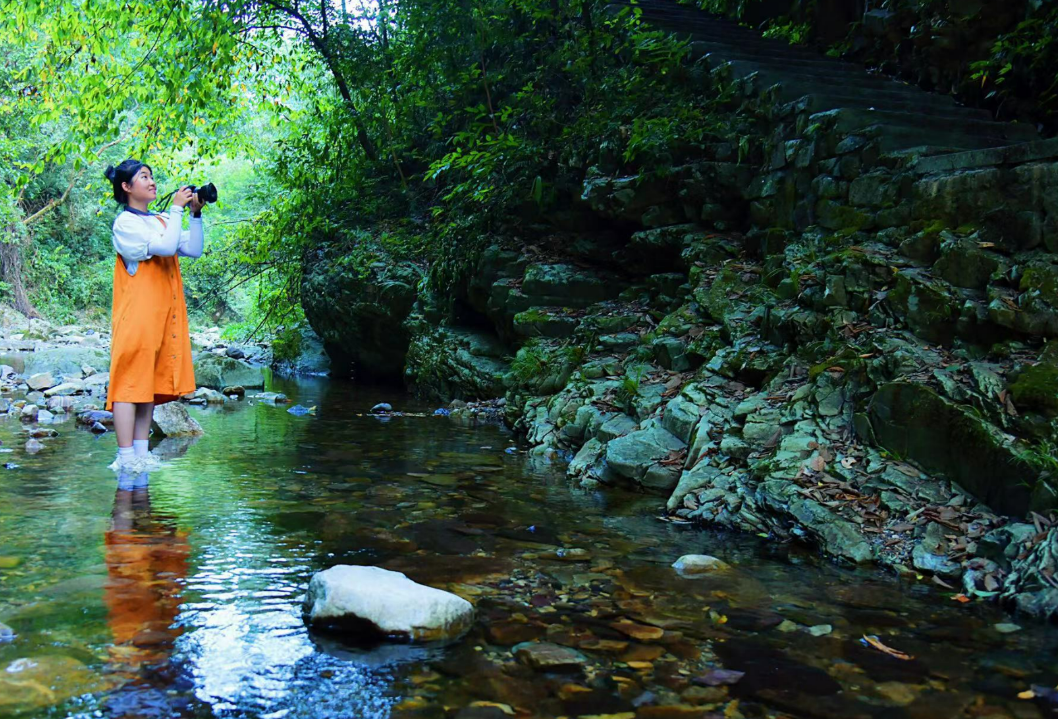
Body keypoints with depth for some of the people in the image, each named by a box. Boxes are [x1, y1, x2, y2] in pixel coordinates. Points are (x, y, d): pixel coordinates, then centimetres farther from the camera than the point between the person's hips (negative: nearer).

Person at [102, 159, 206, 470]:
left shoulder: (160, 222, 18)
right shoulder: (125, 223, -5)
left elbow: (194, 250, 10)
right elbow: (166, 247, -18)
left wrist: (196, 214, 3)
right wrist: (177, 208, -10)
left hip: (163, 315, 8)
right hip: (137, 313, -8)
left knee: (152, 382, 7)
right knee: (131, 381, -8)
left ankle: (141, 453, 12)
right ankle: (125, 458, -8)